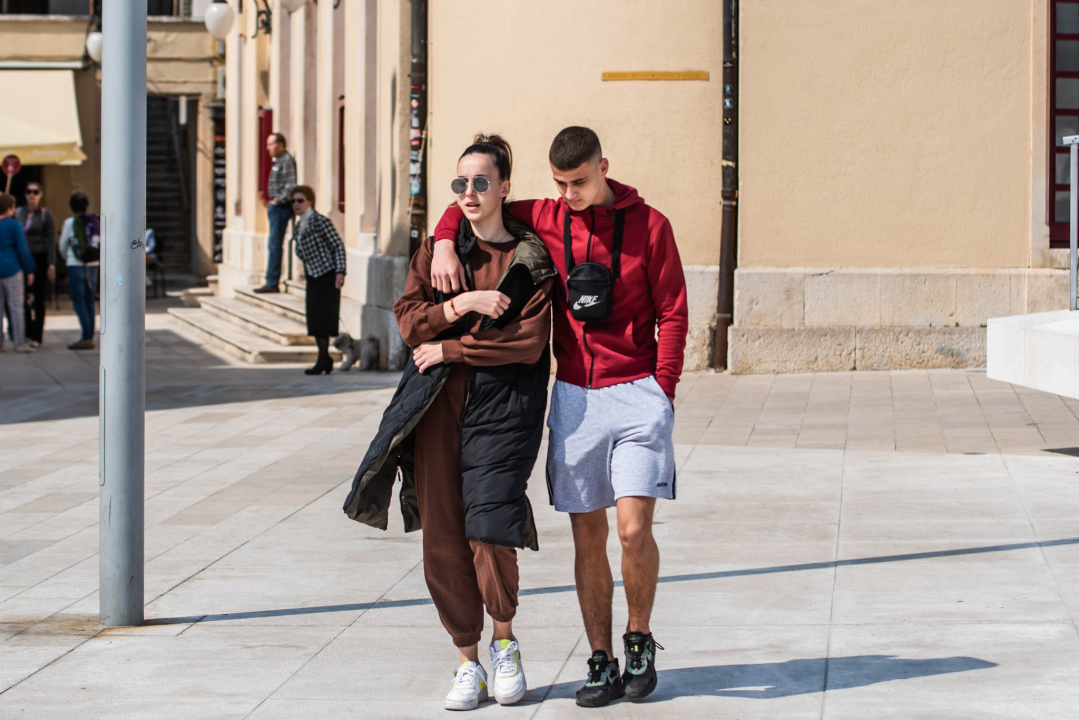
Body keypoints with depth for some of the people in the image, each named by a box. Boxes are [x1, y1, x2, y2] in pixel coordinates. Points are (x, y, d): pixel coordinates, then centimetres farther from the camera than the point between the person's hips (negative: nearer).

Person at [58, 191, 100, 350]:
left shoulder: (70, 223, -8)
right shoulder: (95, 221, 2)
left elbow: (62, 245, 2)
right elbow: (100, 243, 9)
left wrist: (66, 258, 24)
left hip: (75, 265, -5)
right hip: (93, 265, 5)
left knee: (79, 302, -4)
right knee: (89, 302, 11)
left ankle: (87, 338, -10)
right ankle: (89, 336, 14)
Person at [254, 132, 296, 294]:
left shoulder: (287, 161, -13)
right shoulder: (279, 160, 17)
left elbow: (291, 185, -22)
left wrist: (278, 200, -18)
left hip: (280, 208, -11)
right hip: (275, 207, 11)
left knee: (275, 245, -10)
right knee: (274, 245, 11)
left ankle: (272, 283, -10)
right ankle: (272, 282, 14)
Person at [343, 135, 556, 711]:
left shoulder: (531, 258, 3)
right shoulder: (436, 251, 13)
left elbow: (529, 341, -7)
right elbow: (409, 319, 3)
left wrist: (449, 348, -6)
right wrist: (463, 303, -12)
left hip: (502, 407, -3)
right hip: (438, 409, 3)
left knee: (489, 531, -14)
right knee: (443, 541, 2)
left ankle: (505, 643, 11)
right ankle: (468, 663, 14)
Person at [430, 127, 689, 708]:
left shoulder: (648, 225, -1)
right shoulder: (544, 221, 6)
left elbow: (672, 315, 1)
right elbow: (469, 204, 19)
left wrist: (662, 392, -7)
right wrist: (444, 242, -1)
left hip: (636, 394, -3)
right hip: (574, 397, 3)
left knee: (634, 528, -13)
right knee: (587, 536, 4)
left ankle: (639, 640, 10)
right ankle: (601, 662, 10)